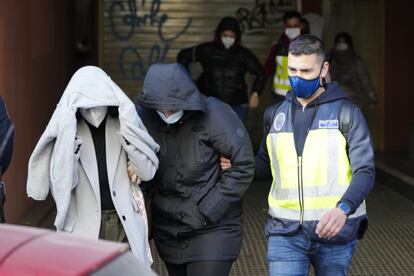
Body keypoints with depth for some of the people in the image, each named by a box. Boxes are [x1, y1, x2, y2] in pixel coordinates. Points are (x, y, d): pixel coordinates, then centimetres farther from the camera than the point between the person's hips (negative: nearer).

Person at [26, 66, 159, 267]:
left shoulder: (122, 125, 2)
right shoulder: (67, 132, -3)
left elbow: (148, 172, -1)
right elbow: (61, 184, -9)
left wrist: (129, 134, -12)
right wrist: (70, 148, -21)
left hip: (125, 225, 2)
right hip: (83, 228, -1)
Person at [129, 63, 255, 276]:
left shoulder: (214, 114, -16)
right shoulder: (143, 116, -6)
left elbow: (243, 165, -14)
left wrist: (208, 210, -14)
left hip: (213, 229, -4)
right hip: (168, 232, 5)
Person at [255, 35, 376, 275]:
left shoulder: (347, 113, -2)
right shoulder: (277, 115, 11)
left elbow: (365, 172, -9)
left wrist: (343, 208, -28)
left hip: (334, 231, -2)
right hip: (285, 232, 2)